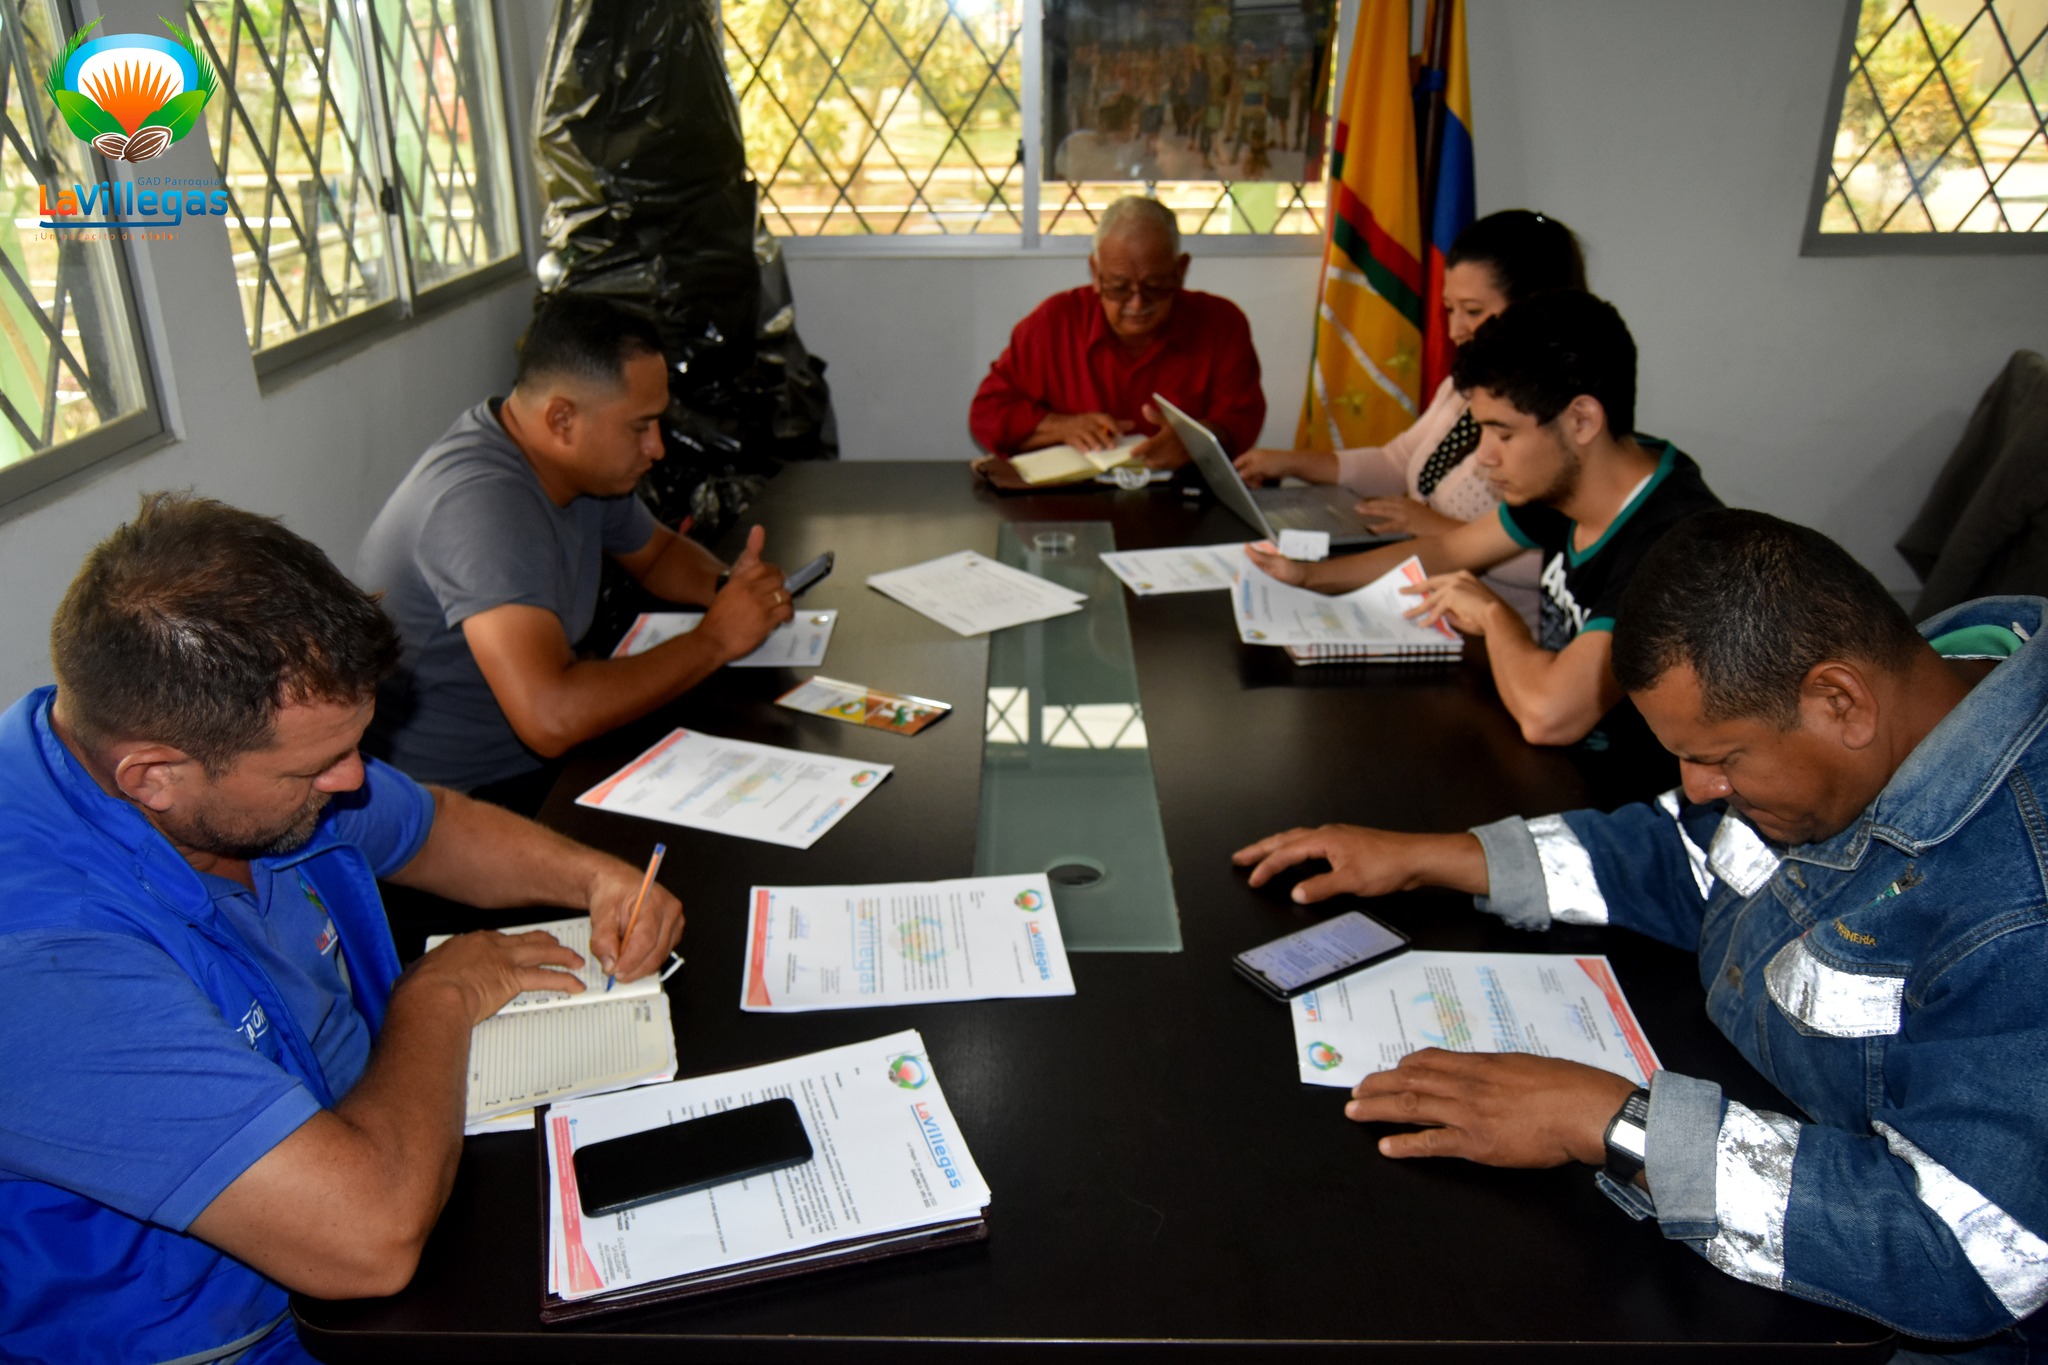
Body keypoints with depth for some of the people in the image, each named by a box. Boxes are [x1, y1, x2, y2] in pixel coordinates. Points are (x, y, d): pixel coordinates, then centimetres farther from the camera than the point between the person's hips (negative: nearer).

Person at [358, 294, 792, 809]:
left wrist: (727, 586, -2)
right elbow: (550, 719, -38)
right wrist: (713, 640, -26)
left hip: (543, 758, 9)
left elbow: (657, 552, 21)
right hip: (450, 800, -8)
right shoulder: (480, 503, -27)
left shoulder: (584, 464, 1)